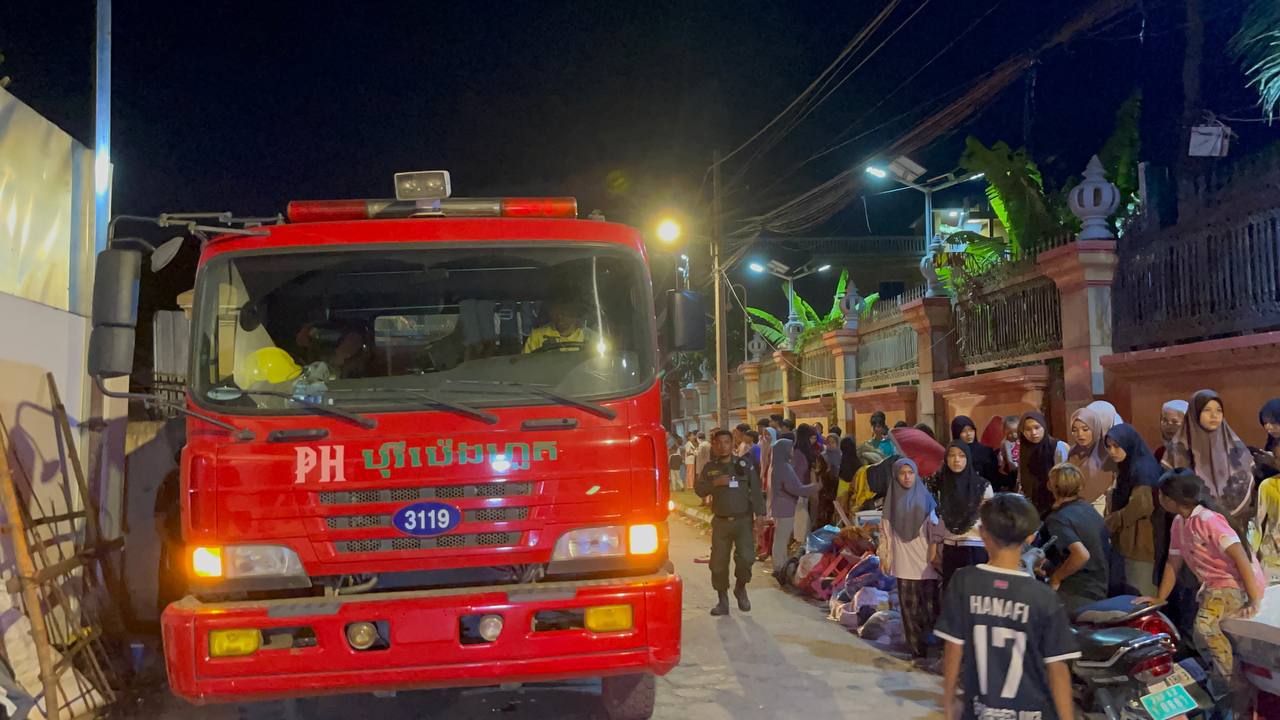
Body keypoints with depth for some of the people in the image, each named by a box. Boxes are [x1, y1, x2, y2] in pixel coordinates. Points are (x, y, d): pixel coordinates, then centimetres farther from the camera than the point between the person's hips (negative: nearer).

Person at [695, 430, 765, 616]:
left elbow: (756, 491, 0)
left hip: (743, 520, -2)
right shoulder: (710, 468, 6)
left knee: (746, 557, -14)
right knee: (719, 562, 2)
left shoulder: (745, 464, 1)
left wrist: (760, 515, -7)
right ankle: (722, 601, 16)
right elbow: (699, 490, 2)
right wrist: (714, 483, -16)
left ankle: (740, 588, 15)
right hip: (721, 522, 2)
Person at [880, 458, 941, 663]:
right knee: (910, 608, 2)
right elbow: (886, 532, 10)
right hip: (904, 564, 1)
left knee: (930, 605, -4)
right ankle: (917, 649, 8)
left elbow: (934, 530, 0)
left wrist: (935, 556, -7)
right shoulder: (892, 500, 5)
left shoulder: (925, 499, 1)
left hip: (926, 563, -1)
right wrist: (885, 557, 7)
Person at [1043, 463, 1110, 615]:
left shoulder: (1057, 519, -18)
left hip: (1077, 595, -9)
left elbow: (1082, 554, -33)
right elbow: (1107, 546, 24)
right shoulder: (1089, 509, 9)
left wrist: (1056, 578, -18)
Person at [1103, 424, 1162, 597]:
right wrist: (1112, 521, 5)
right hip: (1130, 542, 10)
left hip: (1141, 542, -10)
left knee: (1140, 596, -7)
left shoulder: (1142, 470, -14)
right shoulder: (1127, 469, 16)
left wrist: (1109, 523, -11)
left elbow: (1141, 506, -22)